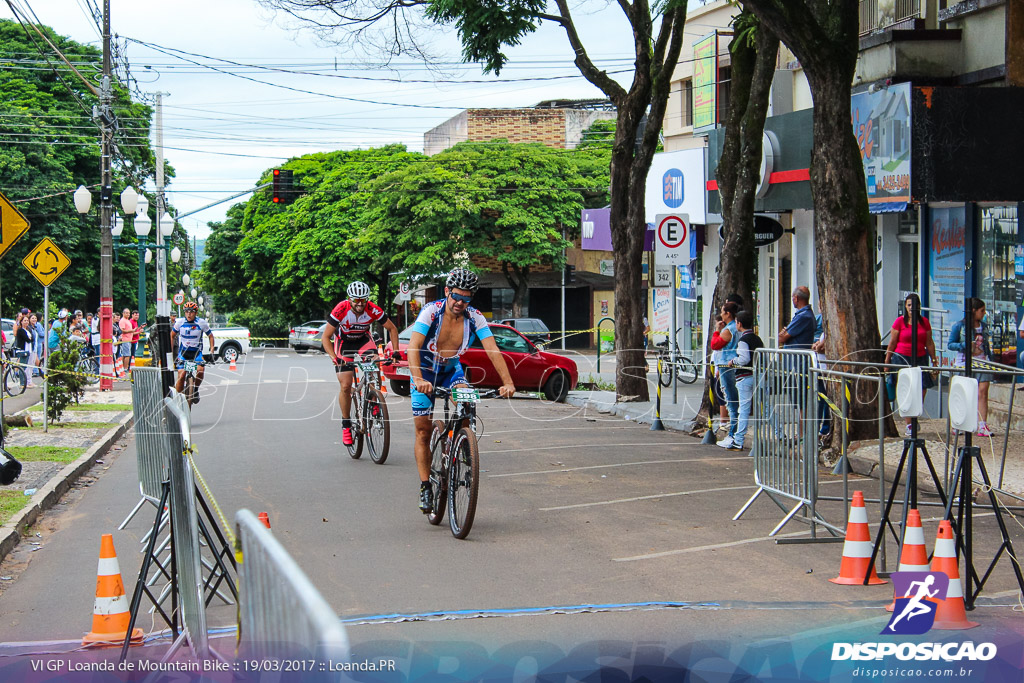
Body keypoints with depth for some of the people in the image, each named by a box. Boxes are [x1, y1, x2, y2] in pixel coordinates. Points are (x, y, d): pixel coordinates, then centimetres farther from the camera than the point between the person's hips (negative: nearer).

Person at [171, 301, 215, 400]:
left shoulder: (202, 323, -9)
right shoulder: (179, 322, -6)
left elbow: (210, 336, 4)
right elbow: (172, 336, 9)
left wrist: (211, 351, -7)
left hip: (196, 352, -1)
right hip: (183, 352, 1)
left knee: (201, 370, -28)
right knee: (181, 376, -17)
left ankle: (195, 390, -2)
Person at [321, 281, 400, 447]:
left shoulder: (373, 310, -27)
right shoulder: (341, 310, -31)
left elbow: (392, 329, -12)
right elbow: (325, 337, -26)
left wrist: (396, 351, -22)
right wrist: (334, 357, -40)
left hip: (363, 340, 1)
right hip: (343, 343, -1)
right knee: (345, 386, -10)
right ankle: (346, 425, 6)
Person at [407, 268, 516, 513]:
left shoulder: (475, 318, -17)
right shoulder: (431, 311, -25)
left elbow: (493, 350, -25)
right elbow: (413, 347, -35)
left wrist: (508, 382, -38)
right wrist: (419, 380, -51)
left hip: (451, 371, 2)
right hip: (424, 373, -2)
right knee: (423, 431, -4)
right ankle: (425, 487, 5)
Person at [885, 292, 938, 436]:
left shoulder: (924, 322, 9)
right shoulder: (899, 322, 0)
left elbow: (929, 343, 14)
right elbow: (892, 343, 1)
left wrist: (934, 360, 12)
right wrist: (887, 362, 0)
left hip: (920, 359, 3)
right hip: (902, 358, -3)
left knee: (921, 389, -4)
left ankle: (914, 418, 18)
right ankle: (909, 425, 3)